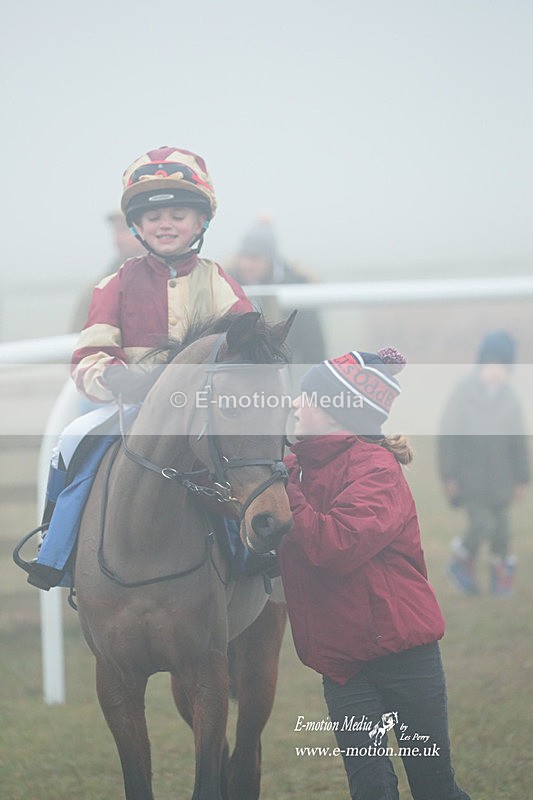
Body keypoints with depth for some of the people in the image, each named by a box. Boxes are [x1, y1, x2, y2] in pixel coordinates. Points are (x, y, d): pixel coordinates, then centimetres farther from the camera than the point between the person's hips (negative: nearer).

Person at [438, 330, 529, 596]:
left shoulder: (509, 397, 3)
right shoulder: (462, 394, -9)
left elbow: (517, 441, 10)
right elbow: (448, 437, -7)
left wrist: (521, 478, 10)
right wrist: (448, 475, -9)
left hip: (500, 478, 4)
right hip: (470, 476, -4)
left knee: (501, 526, 6)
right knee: (482, 524, -12)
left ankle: (502, 574, 23)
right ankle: (462, 563, 14)